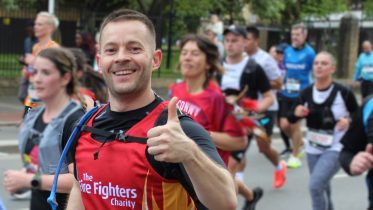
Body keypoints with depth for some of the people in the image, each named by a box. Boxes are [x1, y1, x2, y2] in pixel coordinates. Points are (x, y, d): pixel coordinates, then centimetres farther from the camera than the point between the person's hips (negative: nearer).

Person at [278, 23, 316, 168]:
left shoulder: (309, 53, -7)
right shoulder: (287, 51, 5)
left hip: (300, 94, -4)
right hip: (285, 93, 4)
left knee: (294, 124, -3)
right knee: (284, 125, 4)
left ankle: (295, 156, 14)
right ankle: (300, 142, 33)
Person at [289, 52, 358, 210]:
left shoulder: (343, 93, -14)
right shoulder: (306, 93, -4)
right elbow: (291, 120, 3)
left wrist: (349, 121, -22)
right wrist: (296, 113, -19)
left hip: (336, 149, -5)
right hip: (313, 149, 5)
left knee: (315, 186, -21)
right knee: (322, 189, 19)